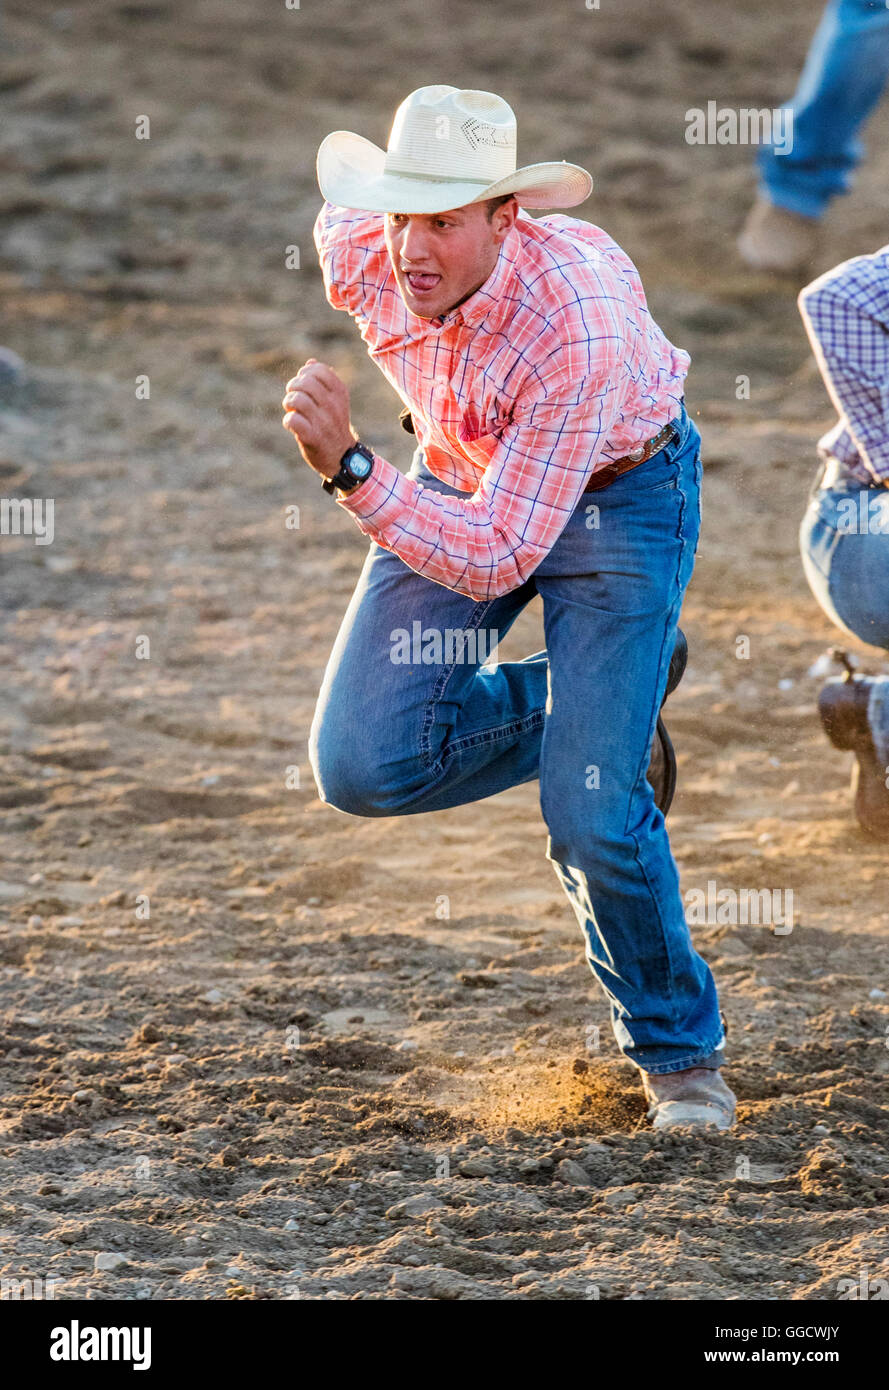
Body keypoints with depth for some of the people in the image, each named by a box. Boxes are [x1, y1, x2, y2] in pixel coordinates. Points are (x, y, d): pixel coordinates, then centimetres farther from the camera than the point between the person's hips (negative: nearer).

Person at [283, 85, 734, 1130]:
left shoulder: (578, 327, -39)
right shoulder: (357, 248, -24)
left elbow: (494, 561, -38)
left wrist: (350, 469, -50)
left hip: (615, 497, -5)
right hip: (464, 477, 5)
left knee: (593, 815, -15)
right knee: (364, 765, -12)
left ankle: (678, 1048, 12)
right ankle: (586, 707, 16)